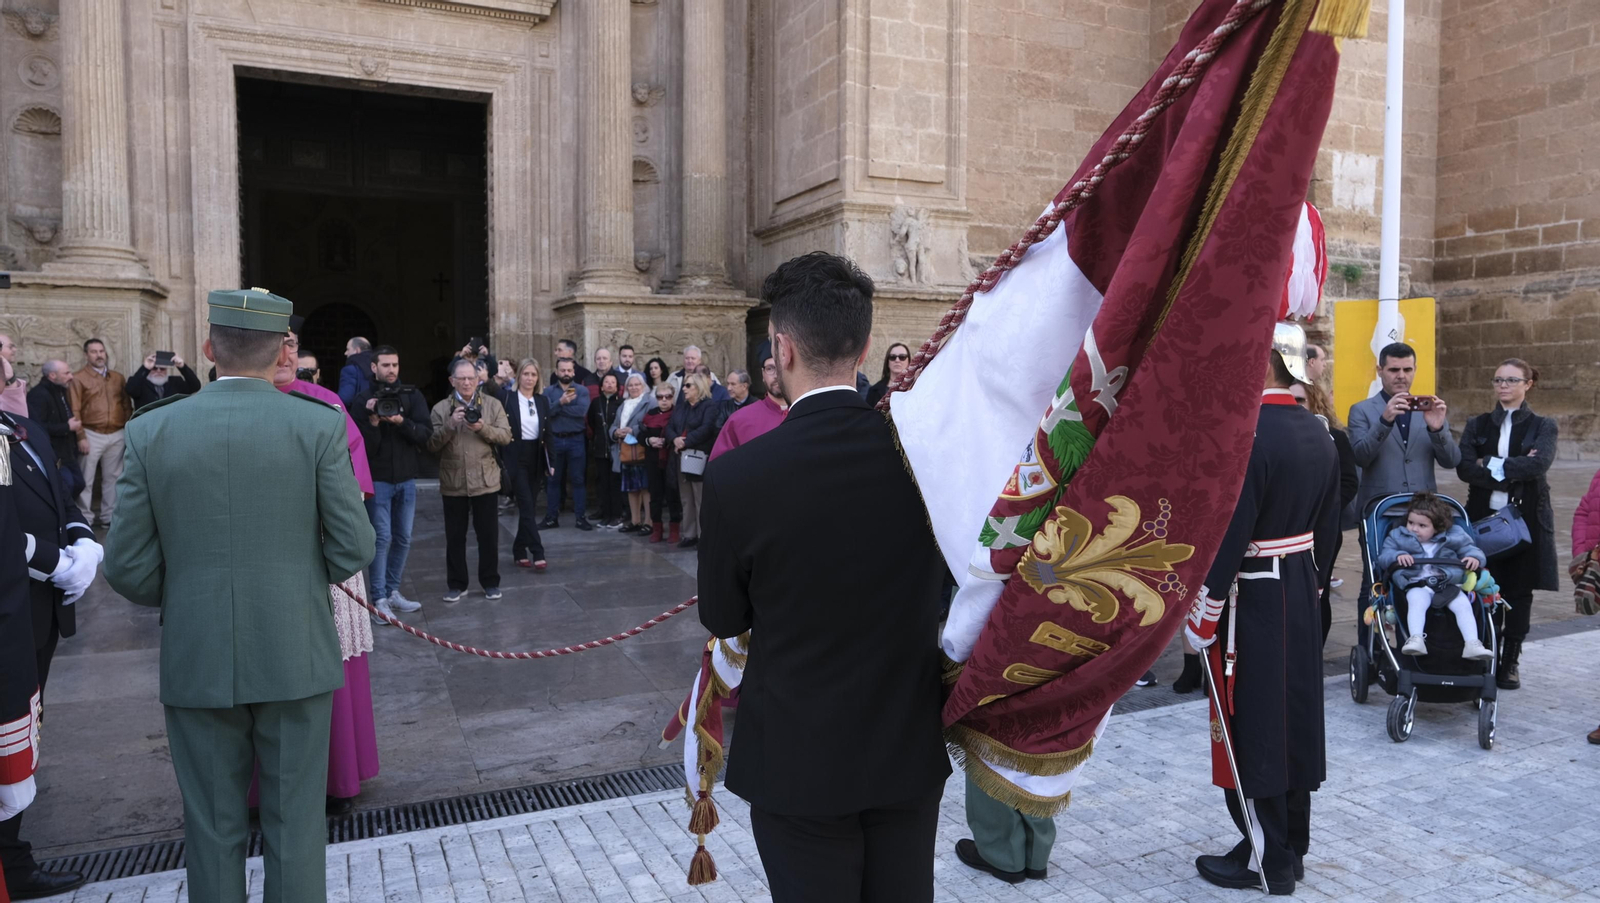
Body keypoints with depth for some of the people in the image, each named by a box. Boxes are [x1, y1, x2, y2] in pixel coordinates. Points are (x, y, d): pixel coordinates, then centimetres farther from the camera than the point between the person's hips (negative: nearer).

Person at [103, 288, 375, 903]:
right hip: (294, 656, -1)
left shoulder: (150, 430, -4)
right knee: (295, 825, 12)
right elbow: (353, 549, -9)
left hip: (196, 661, 2)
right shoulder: (320, 425, -9)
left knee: (213, 830, 16)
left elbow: (128, 568, -3)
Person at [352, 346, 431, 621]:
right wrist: (373, 421, -23)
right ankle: (379, 598, -1)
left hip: (406, 479, 4)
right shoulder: (362, 401, -3)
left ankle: (393, 591, 22)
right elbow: (364, 446, -8)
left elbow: (426, 432, -6)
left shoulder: (412, 397, 5)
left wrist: (401, 422, -21)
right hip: (378, 479, -4)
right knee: (382, 538, -7)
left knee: (403, 538, 10)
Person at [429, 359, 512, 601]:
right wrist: (450, 424, -18)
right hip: (453, 482, 0)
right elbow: (432, 445, -4)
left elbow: (505, 436, -3)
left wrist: (483, 428, -18)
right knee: (455, 536, 8)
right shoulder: (441, 408, 3)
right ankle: (457, 584, 19)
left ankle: (490, 583, 18)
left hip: (485, 480, 0)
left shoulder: (493, 404, 4)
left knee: (488, 535, 6)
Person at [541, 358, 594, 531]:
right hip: (554, 440, 1)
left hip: (575, 440, -1)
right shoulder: (548, 391, 4)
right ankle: (551, 517, 16)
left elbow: (581, 411, -16)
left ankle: (581, 517, 9)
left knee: (577, 479, 3)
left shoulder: (582, 391, 1)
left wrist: (557, 408, -11)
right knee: (554, 479, 9)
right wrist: (561, 402, -25)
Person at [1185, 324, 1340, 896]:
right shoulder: (1318, 433, 6)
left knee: (1247, 727, 4)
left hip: (1251, 604, -9)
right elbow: (1327, 527, 13)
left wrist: (1202, 614, -16)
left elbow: (1229, 536, -23)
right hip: (1301, 601, 9)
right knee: (1295, 718, 17)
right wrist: (1309, 585, 22)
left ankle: (1264, 862, 16)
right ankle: (1293, 848, 31)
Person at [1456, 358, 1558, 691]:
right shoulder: (1477, 425, 8)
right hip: (1484, 517, 1)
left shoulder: (1543, 426, 4)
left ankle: (1511, 662, 15)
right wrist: (1515, 471, -14)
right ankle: (1488, 659, 12)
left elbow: (1539, 464, -16)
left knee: (1519, 591, 4)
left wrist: (1492, 465, -14)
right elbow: (1464, 468, -7)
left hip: (1526, 518, -1)